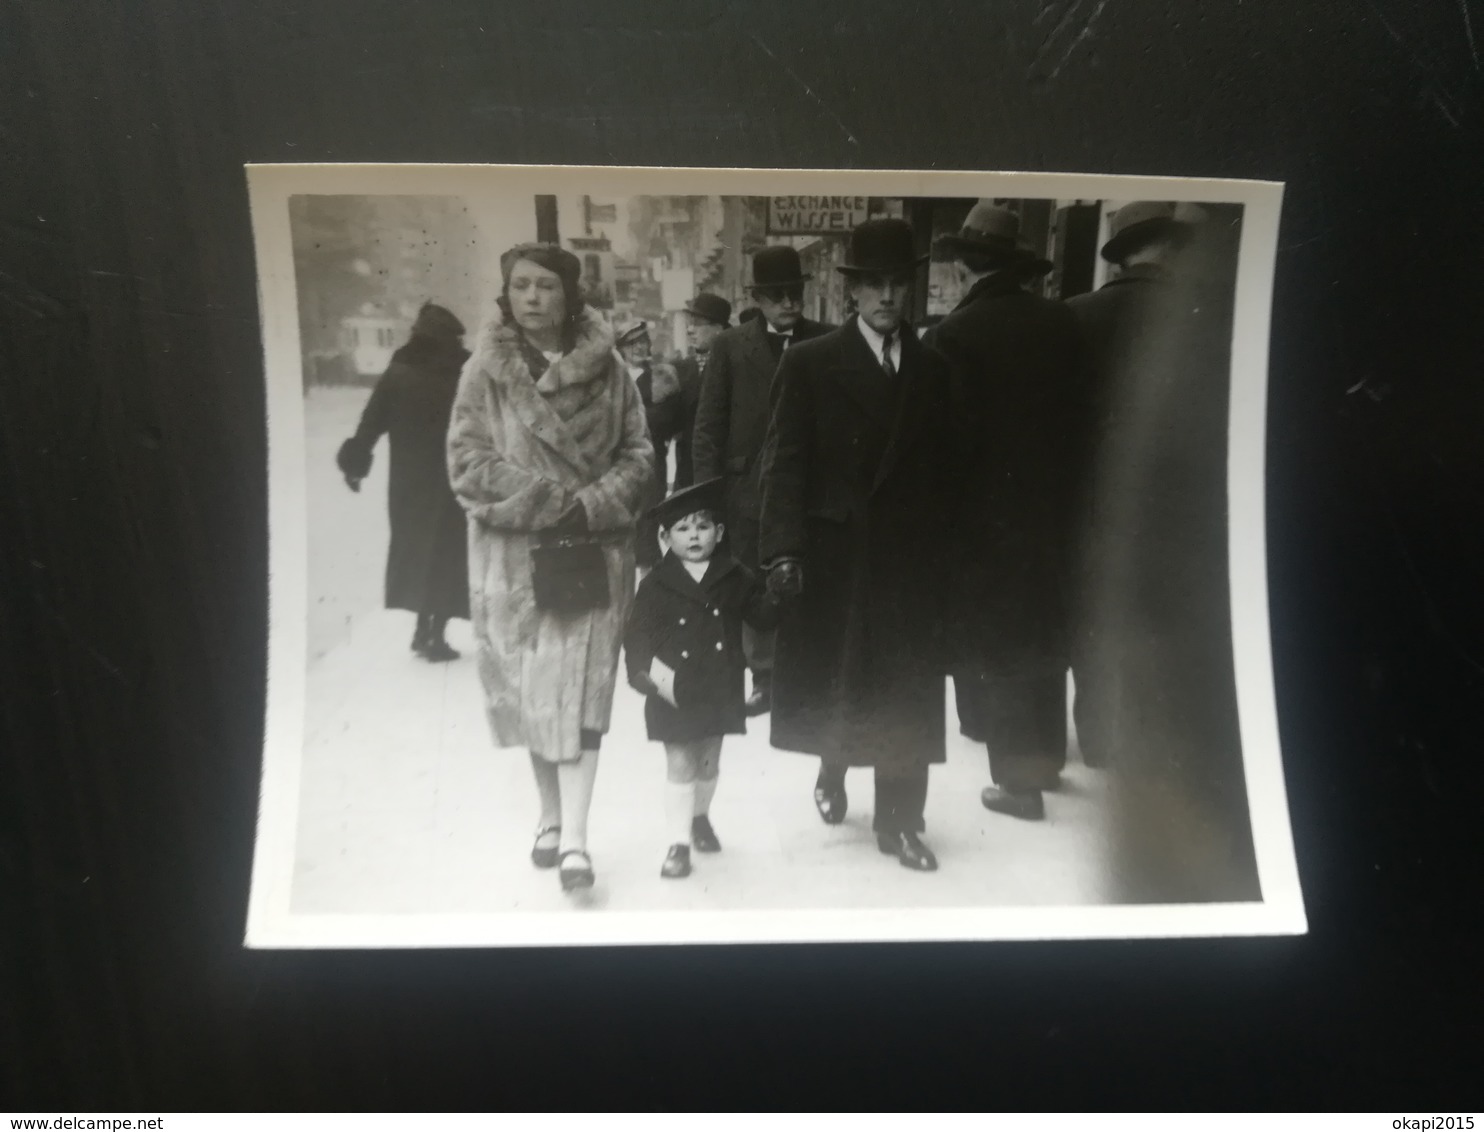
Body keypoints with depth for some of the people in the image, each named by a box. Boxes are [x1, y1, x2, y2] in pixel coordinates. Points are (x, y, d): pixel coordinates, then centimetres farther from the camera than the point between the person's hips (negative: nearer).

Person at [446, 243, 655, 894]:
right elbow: (468, 462, -6)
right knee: (528, 687, 9)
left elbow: (638, 456, 2)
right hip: (513, 554, 1)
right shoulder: (486, 371, 0)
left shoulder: (606, 369, 1)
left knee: (580, 690, -6)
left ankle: (574, 837, -3)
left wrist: (589, 506, -14)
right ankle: (550, 816, 27)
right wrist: (547, 503, -15)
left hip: (594, 550, -1)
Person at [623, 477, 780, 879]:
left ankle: (700, 817, 43)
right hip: (674, 695, -3)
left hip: (719, 692, 3)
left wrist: (778, 598, -12)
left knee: (709, 764, 19)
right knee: (680, 767, 0)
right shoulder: (656, 584, -7)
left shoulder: (735, 579, 0)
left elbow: (763, 615, 7)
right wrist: (649, 671, -21)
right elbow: (637, 634, -8)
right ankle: (679, 843, 10)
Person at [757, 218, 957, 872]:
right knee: (832, 679, 12)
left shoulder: (935, 371, 7)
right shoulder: (810, 363, -1)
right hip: (833, 555, -2)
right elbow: (785, 461, -6)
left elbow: (946, 471, 6)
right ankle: (832, 773, 38)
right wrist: (783, 549, -14)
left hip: (910, 560, 2)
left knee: (906, 691, 4)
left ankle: (899, 820, 15)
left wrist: (945, 556, 0)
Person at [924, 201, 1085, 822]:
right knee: (1041, 637, 20)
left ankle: (1019, 779, 12)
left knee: (994, 648, 7)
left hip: (984, 514, -5)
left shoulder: (953, 335, -16)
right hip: (1051, 506, 5)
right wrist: (1061, 485, 12)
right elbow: (1081, 414, 3)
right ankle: (1045, 756, 35)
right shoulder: (1062, 322, -1)